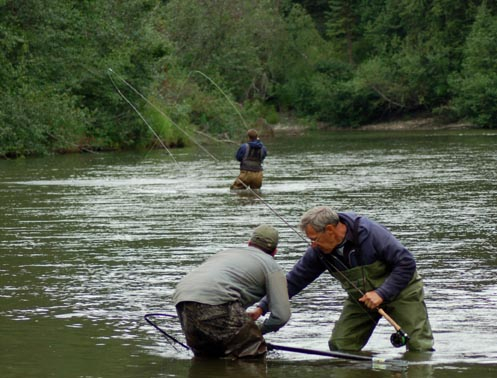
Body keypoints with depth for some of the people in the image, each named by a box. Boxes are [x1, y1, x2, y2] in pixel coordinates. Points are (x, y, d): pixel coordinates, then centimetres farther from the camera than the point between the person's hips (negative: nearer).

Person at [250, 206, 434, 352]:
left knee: (419, 345, -14)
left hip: (400, 288, -5)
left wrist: (381, 293, -32)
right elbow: (294, 280, -7)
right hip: (361, 298, 5)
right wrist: (262, 308, -13)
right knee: (340, 346, -6)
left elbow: (406, 263, -26)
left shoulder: (371, 233, -29)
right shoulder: (318, 252, -13)